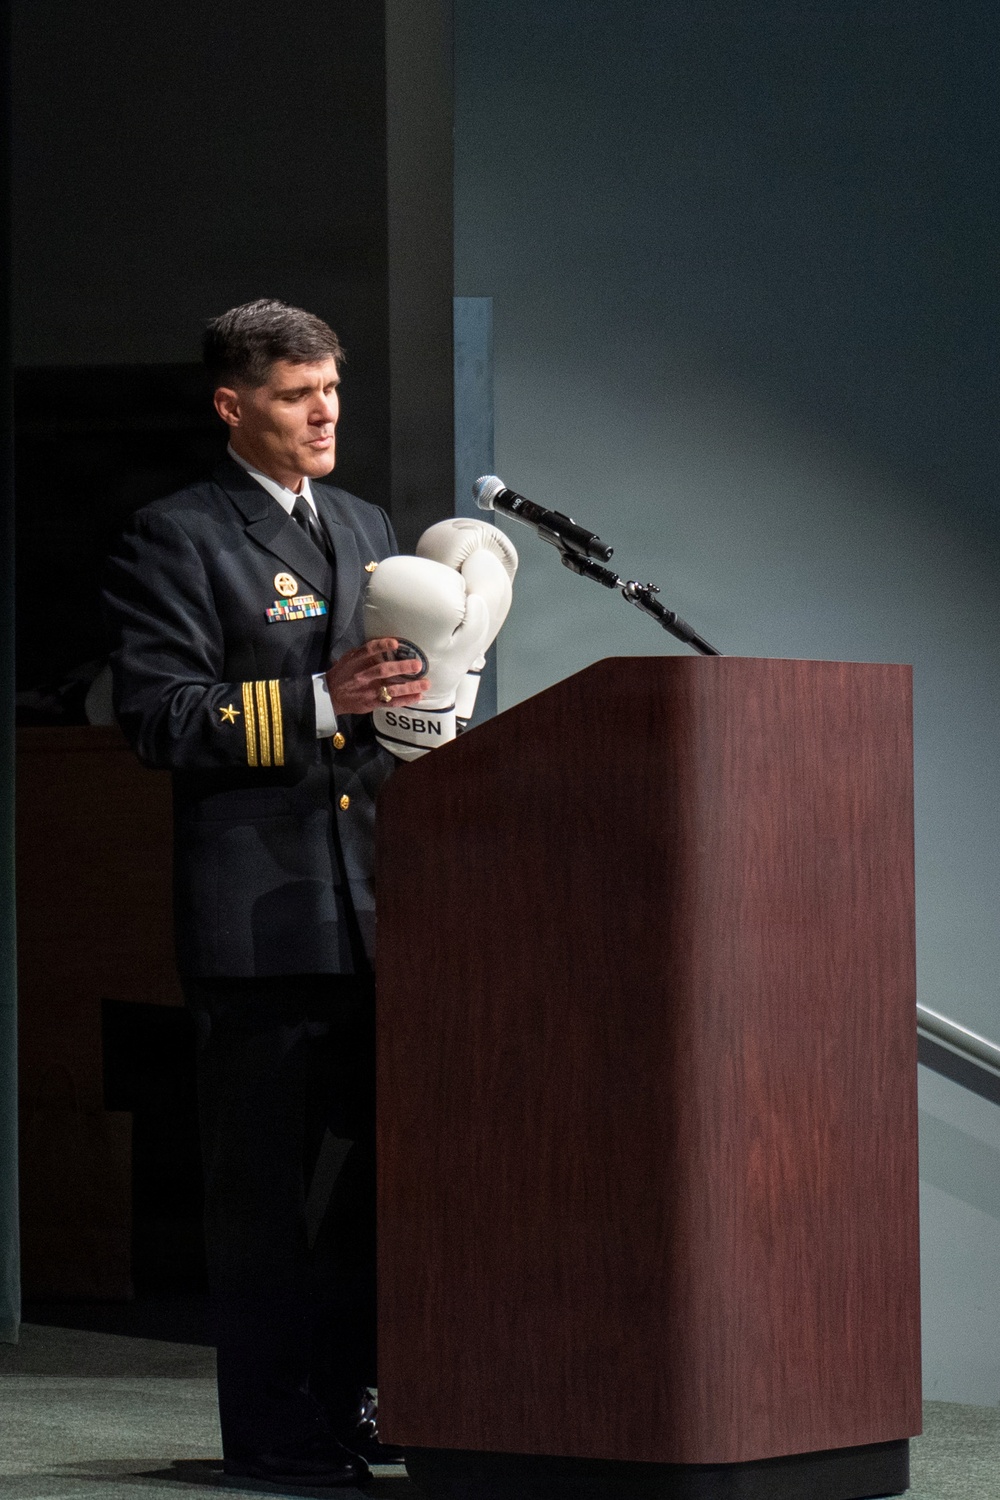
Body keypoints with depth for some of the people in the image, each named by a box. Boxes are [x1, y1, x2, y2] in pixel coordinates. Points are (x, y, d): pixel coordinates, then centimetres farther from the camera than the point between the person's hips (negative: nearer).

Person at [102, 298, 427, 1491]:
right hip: (260, 910, -7)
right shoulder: (175, 540, -3)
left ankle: (360, 1404, 19)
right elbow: (158, 718, -13)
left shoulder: (366, 530, 20)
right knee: (267, 1181, -4)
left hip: (377, 901, 7)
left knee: (371, 1163, 10)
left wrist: (402, 694, 6)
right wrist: (317, 705, -20)